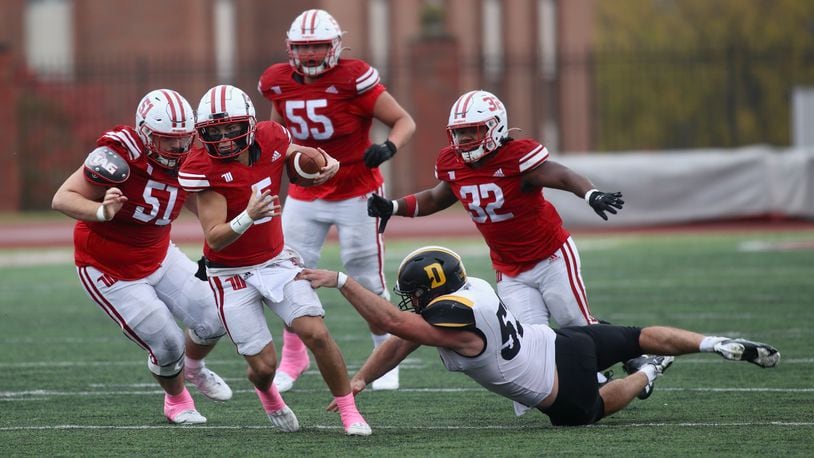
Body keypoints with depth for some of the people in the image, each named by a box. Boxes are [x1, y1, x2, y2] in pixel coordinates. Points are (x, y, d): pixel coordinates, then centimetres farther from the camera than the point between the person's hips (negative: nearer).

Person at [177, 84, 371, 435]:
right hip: (231, 274, -3)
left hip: (276, 259, 3)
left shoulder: (272, 139, -11)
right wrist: (248, 217, -46)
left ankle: (349, 410, 3)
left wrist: (327, 165, -12)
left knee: (316, 333, -15)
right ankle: (267, 395, 34)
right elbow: (215, 238, -27)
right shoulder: (203, 169, -24)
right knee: (263, 364, -4)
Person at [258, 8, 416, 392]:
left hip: (356, 194, -4)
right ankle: (293, 358, 20)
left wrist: (388, 147, -31)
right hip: (305, 195, 4)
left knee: (367, 280, 1)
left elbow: (404, 122, -14)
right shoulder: (279, 83, -3)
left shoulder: (353, 79, -18)